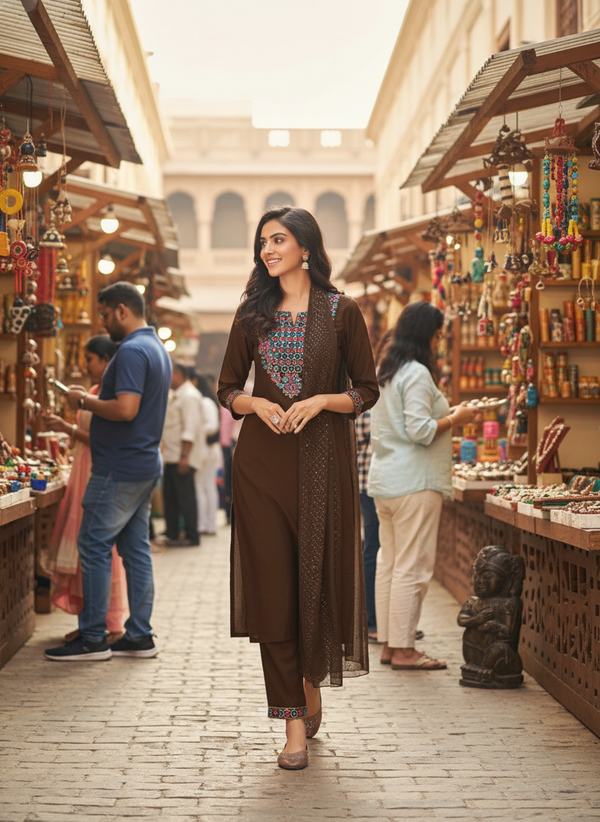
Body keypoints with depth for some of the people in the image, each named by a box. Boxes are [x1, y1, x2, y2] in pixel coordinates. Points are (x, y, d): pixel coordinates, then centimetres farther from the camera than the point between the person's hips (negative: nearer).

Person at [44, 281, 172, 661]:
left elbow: (126, 409, -27)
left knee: (94, 546, -4)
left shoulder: (132, 351, -17)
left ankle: (93, 637, -1)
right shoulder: (158, 348, 16)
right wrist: (96, 398, 15)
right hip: (145, 464, 10)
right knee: (136, 548, 10)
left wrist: (86, 401, -12)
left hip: (120, 469, -10)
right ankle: (140, 636, 13)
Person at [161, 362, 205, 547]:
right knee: (169, 497, 12)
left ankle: (191, 536, 0)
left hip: (183, 458, -10)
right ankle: (172, 535, 18)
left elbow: (190, 429, -21)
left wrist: (184, 456, -25)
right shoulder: (176, 396, 19)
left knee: (185, 497, -6)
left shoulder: (189, 396, -14)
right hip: (172, 456, 10)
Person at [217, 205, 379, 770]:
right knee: (272, 585, -3)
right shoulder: (253, 314, 9)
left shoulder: (342, 312, 1)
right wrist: (257, 404, -8)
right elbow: (227, 388, 12)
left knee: (318, 575, 2)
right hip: (262, 459, 2)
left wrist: (320, 401, -14)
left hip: (323, 458, -2)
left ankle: (312, 682, 32)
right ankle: (294, 723, 2)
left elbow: (367, 390, 3)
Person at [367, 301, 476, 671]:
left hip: (384, 480, 10)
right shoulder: (417, 373, -13)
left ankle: (388, 644, 15)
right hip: (414, 483, -10)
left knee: (389, 564, 11)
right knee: (412, 567, -7)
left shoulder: (386, 373, 16)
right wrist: (455, 419, -6)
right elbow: (420, 431, -20)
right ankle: (403, 650, -5)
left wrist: (444, 414, 20)